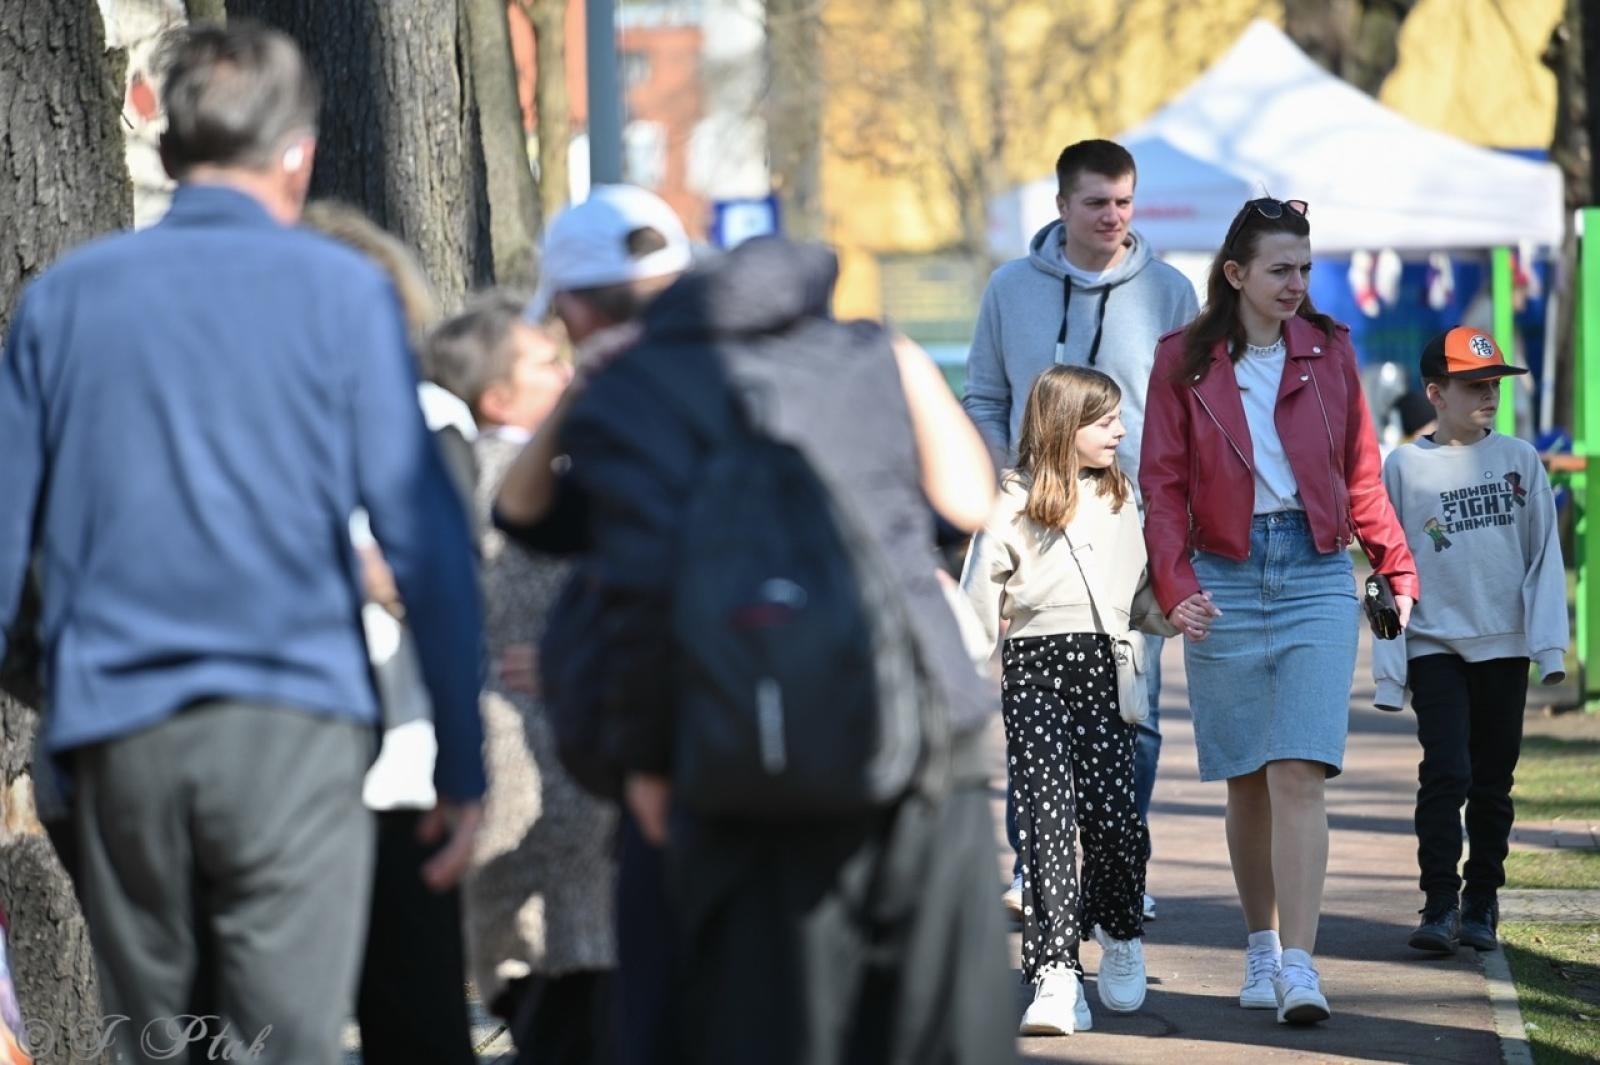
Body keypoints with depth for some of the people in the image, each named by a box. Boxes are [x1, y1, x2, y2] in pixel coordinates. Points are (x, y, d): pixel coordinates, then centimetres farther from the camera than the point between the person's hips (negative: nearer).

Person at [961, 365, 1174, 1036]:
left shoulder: (1122, 499, 15)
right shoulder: (1013, 504, 2)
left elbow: (1141, 595, 20)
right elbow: (979, 603, 4)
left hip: (1104, 670, 3)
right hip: (1033, 669, -3)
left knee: (1111, 812, -8)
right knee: (1047, 818, -11)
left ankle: (1120, 935, 22)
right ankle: (1056, 976, -12)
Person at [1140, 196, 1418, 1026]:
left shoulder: (1328, 352, 7)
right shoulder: (1184, 361, 2)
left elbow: (1360, 472, 14)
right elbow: (1162, 483, 1)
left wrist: (1396, 566, 10)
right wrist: (1175, 582, -11)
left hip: (1316, 576, 0)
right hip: (1225, 578, 0)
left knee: (1299, 774, -11)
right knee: (1247, 780, 6)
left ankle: (1298, 966, -17)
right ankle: (1260, 947, 21)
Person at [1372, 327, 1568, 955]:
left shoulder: (1520, 461, 5)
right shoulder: (1404, 468, 0)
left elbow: (1544, 555, 6)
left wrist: (1549, 642, -3)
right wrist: (1389, 667, -2)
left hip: (1505, 645, 2)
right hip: (1434, 645, -2)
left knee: (1493, 781, 7)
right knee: (1446, 773, -13)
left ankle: (1481, 904, 16)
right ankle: (1440, 904, -8)